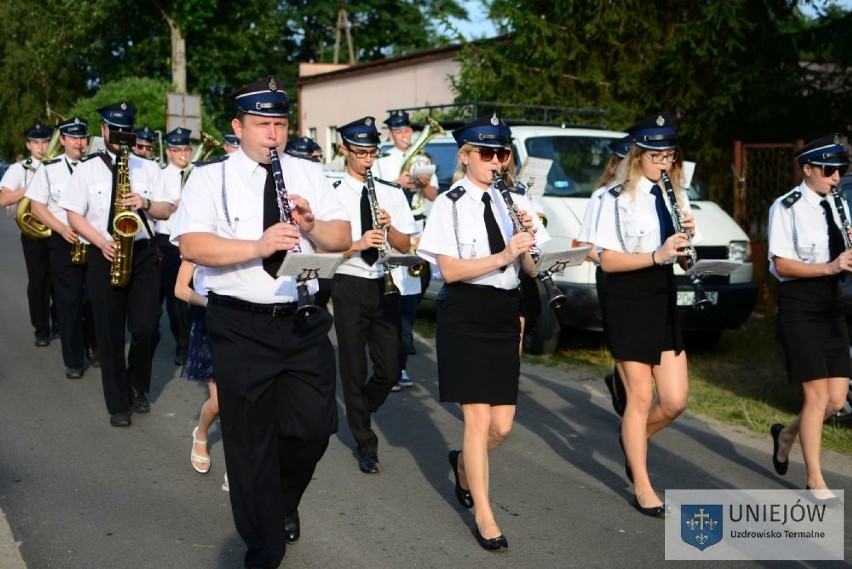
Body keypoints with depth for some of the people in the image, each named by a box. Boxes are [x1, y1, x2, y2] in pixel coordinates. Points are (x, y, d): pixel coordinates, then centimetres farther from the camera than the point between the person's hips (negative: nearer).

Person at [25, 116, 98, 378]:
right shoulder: (48, 168, 1)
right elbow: (36, 206, 0)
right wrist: (62, 229, -14)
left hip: (95, 240, 2)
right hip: (62, 241, -1)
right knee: (69, 300, -1)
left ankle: (94, 347, 29)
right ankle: (73, 361, 6)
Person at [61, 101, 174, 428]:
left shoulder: (148, 168, 8)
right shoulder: (87, 169, 4)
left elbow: (167, 211, 6)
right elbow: (74, 216, 1)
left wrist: (145, 203, -15)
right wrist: (102, 242, -13)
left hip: (143, 253, 1)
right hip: (104, 256, -1)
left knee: (146, 328, -7)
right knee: (110, 334, 2)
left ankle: (138, 386, 20)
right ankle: (118, 404, 12)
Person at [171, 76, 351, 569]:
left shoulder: (309, 173, 10)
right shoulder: (211, 178, -1)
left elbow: (343, 238, 4)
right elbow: (191, 245, -16)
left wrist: (312, 225, -17)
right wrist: (257, 246, -27)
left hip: (305, 321, 3)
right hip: (241, 327, -3)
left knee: (315, 427, 2)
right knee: (251, 439, 3)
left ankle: (284, 500, 35)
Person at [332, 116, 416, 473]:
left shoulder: (391, 194, 8)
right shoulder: (333, 195, -6)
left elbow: (405, 246, 6)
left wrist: (389, 227, -13)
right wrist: (359, 243, -25)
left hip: (384, 286, 4)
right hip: (350, 287, -4)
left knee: (390, 369, 4)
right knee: (355, 370, 3)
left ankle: (358, 412, 34)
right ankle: (366, 445, 16)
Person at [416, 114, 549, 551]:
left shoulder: (515, 202, 7)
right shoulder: (449, 204, -6)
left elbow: (533, 269, 4)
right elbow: (450, 270, -15)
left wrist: (529, 237, -16)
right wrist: (502, 257, -25)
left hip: (504, 314, 5)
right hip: (464, 315, -5)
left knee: (502, 425, 5)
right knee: (478, 418, -6)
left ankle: (463, 463, 38)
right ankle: (484, 516, 7)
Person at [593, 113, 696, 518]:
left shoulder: (676, 196, 9)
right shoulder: (617, 198, -9)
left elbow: (681, 256, 13)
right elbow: (607, 260, -14)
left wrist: (687, 239, -9)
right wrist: (657, 255, -26)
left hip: (663, 297, 6)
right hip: (626, 300, -6)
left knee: (675, 400, 3)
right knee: (641, 396, -2)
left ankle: (635, 438, 34)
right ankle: (642, 488, 11)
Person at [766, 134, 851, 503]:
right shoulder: (787, 207, -9)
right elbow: (781, 265, -14)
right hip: (799, 306, -6)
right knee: (817, 395, -8)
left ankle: (786, 434, 32)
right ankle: (815, 481, 4)